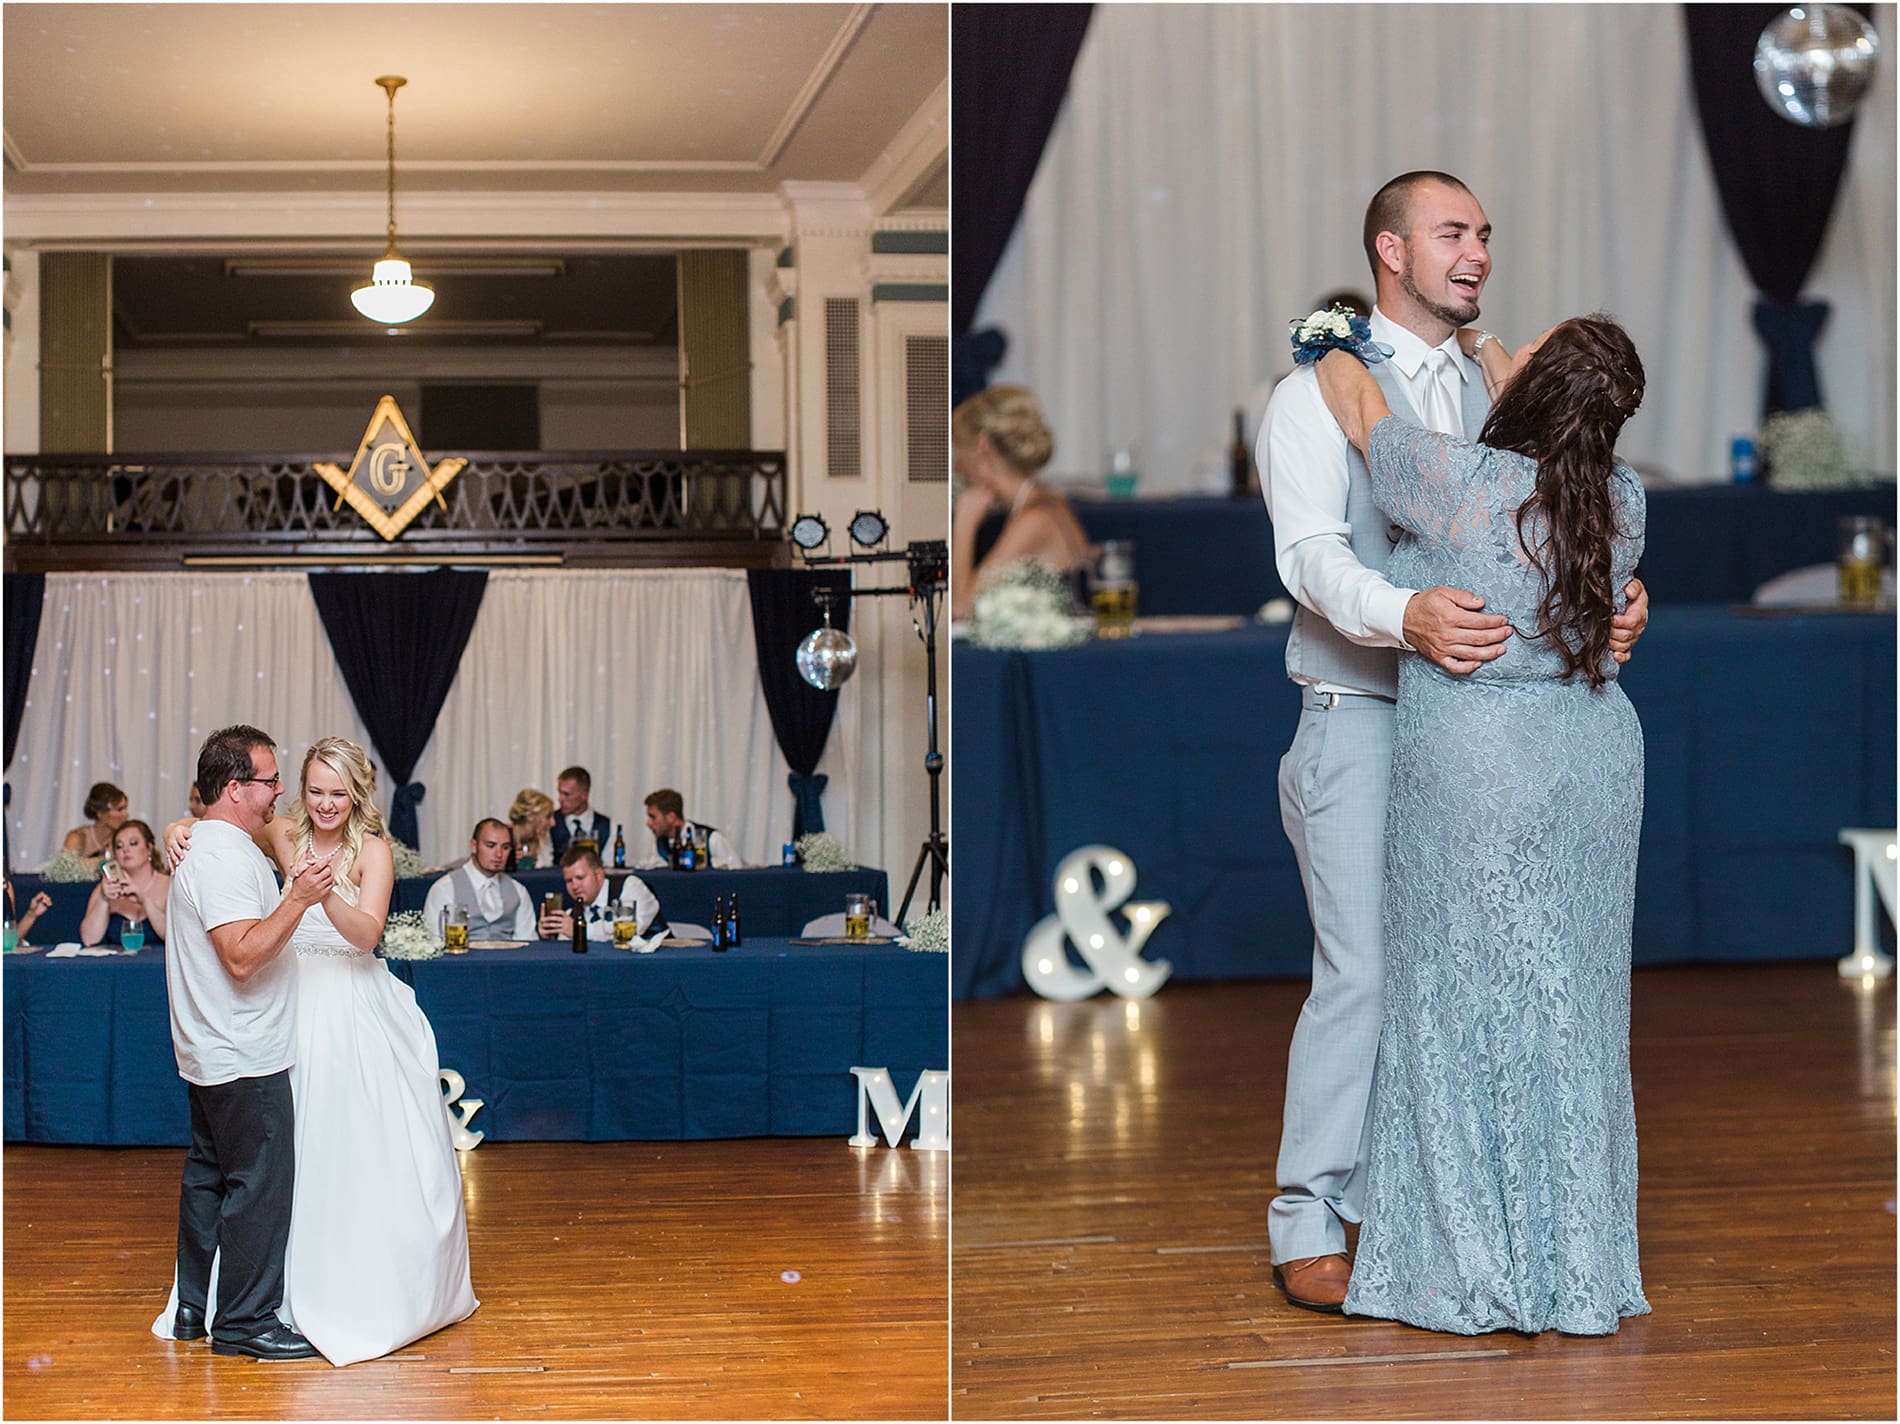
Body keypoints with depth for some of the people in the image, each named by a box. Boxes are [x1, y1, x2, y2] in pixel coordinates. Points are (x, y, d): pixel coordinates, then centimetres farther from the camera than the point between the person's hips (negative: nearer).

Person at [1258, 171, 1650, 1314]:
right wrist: (1406, 616, -35)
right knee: (1364, 970, -9)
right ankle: (1309, 1228, 1)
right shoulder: (1320, 393, -2)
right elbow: (1311, 551, -15)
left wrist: (1618, 597, -15)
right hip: (1361, 718, -5)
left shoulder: (1497, 395, 14)